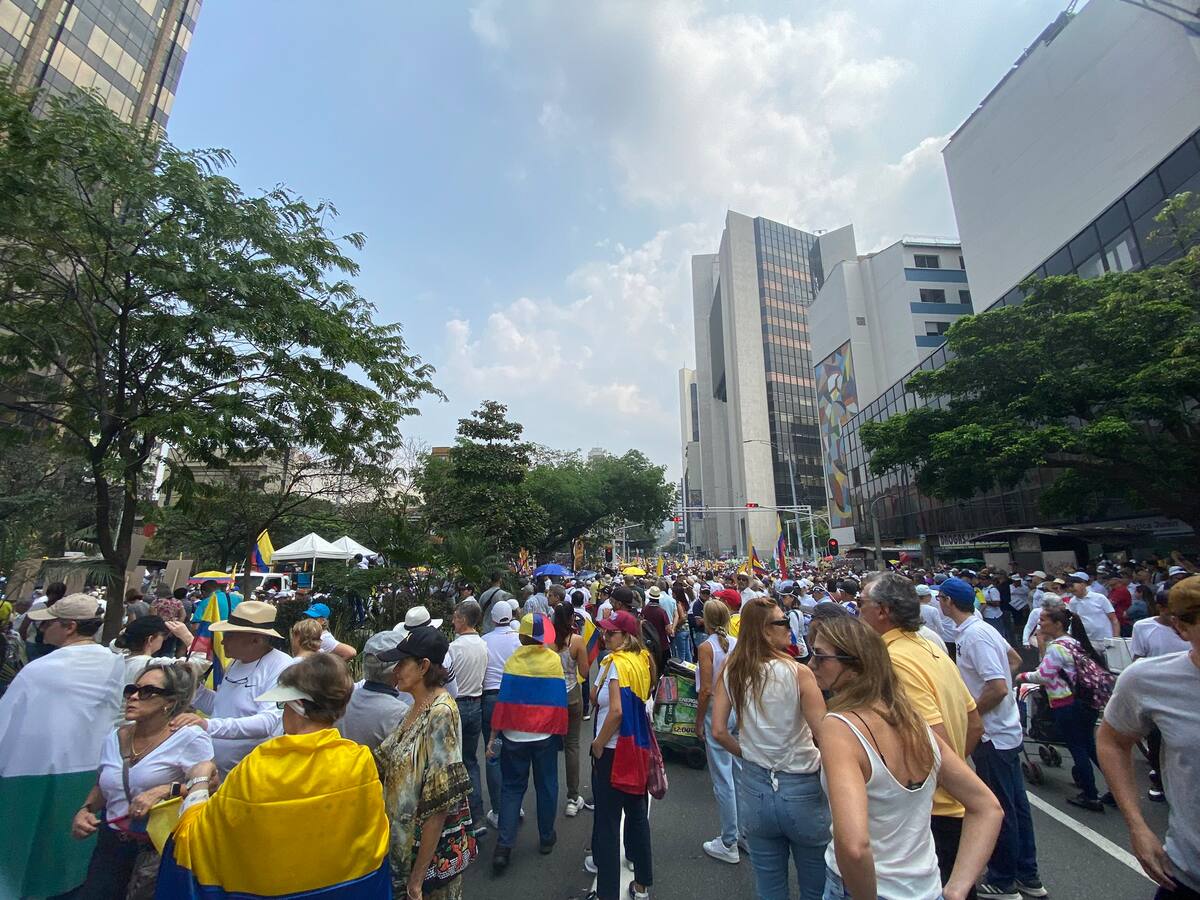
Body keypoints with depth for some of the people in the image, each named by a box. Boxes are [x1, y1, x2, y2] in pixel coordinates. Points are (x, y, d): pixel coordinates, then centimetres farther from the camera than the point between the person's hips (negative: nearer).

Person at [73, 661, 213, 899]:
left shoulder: (189, 737, -11)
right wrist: (85, 810, 7)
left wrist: (166, 791, -24)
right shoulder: (115, 738, 10)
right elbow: (101, 787, 25)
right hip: (110, 845, 6)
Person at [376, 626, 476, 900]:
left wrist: (419, 873, -19)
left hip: (435, 845, -7)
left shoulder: (440, 713, -26)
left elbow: (440, 802, -24)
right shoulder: (418, 706, -1)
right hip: (408, 838, 7)